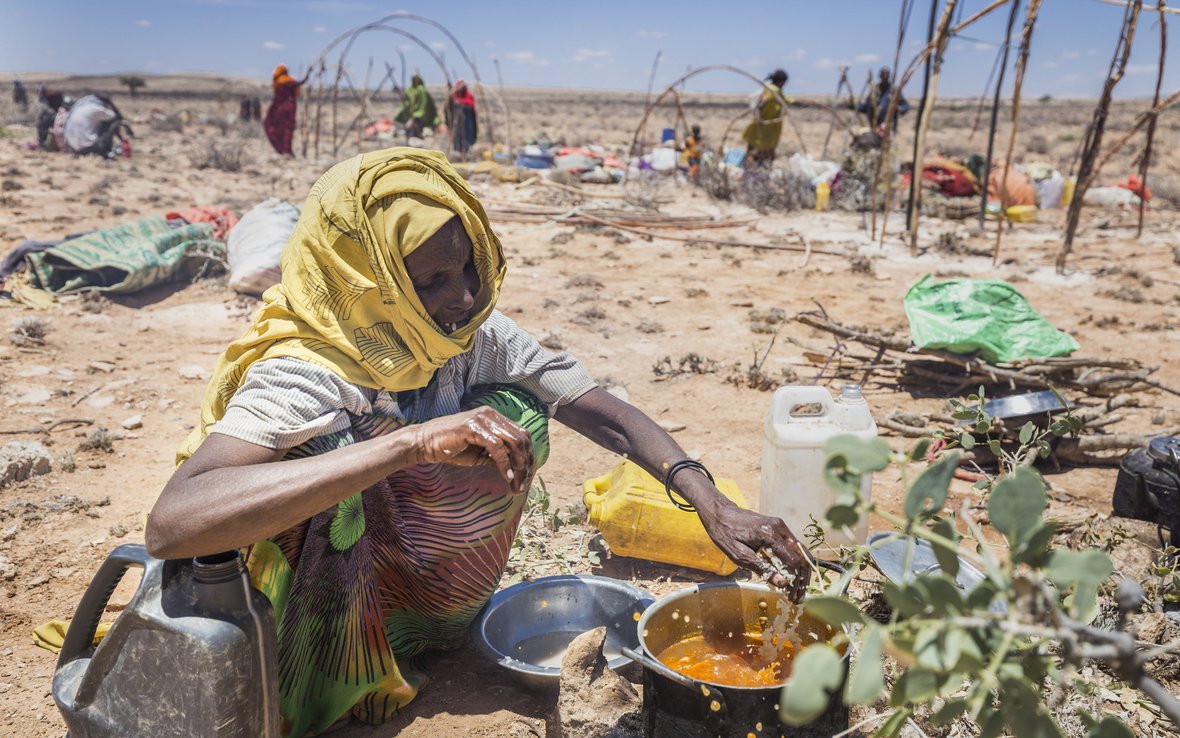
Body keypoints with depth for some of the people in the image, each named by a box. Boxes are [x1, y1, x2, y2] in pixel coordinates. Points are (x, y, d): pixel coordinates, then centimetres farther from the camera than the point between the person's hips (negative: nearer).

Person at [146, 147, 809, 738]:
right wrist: (412, 441, -51)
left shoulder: (479, 339, -12)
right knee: (335, 444, -35)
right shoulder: (300, 378, -30)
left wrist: (714, 506, -23)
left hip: (422, 604, 6)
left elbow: (609, 416, -8)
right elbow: (172, 522, -46)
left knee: (518, 408, -13)